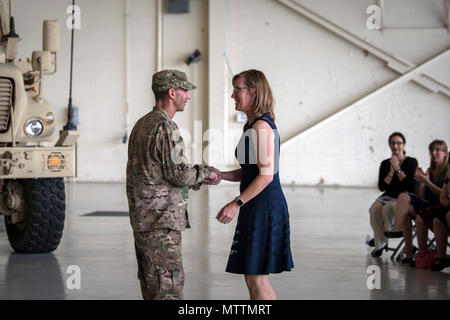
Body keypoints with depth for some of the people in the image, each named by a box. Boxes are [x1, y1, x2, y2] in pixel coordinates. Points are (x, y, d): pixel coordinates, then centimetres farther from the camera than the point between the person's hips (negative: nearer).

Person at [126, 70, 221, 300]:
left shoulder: (143, 124, 16)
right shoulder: (165, 127, -16)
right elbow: (179, 173, -21)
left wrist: (199, 178, 17)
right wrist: (205, 171, -2)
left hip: (142, 219, 10)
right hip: (160, 221, -10)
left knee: (153, 285, 14)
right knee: (169, 288, -7)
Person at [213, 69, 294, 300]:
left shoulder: (261, 127, -14)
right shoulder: (252, 126, 16)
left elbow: (266, 175, -20)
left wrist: (236, 204, -23)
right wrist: (218, 175, 6)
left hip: (265, 206, -10)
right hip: (256, 208, 10)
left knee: (256, 278, -6)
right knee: (252, 277, 13)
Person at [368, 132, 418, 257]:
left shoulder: (411, 162, -1)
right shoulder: (385, 164, 10)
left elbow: (412, 186, -12)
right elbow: (382, 187, 1)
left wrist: (398, 170, -14)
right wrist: (391, 172, -11)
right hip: (388, 196, 4)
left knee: (388, 208, -35)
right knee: (374, 209, -29)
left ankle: (382, 239, -14)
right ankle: (380, 244, -21)